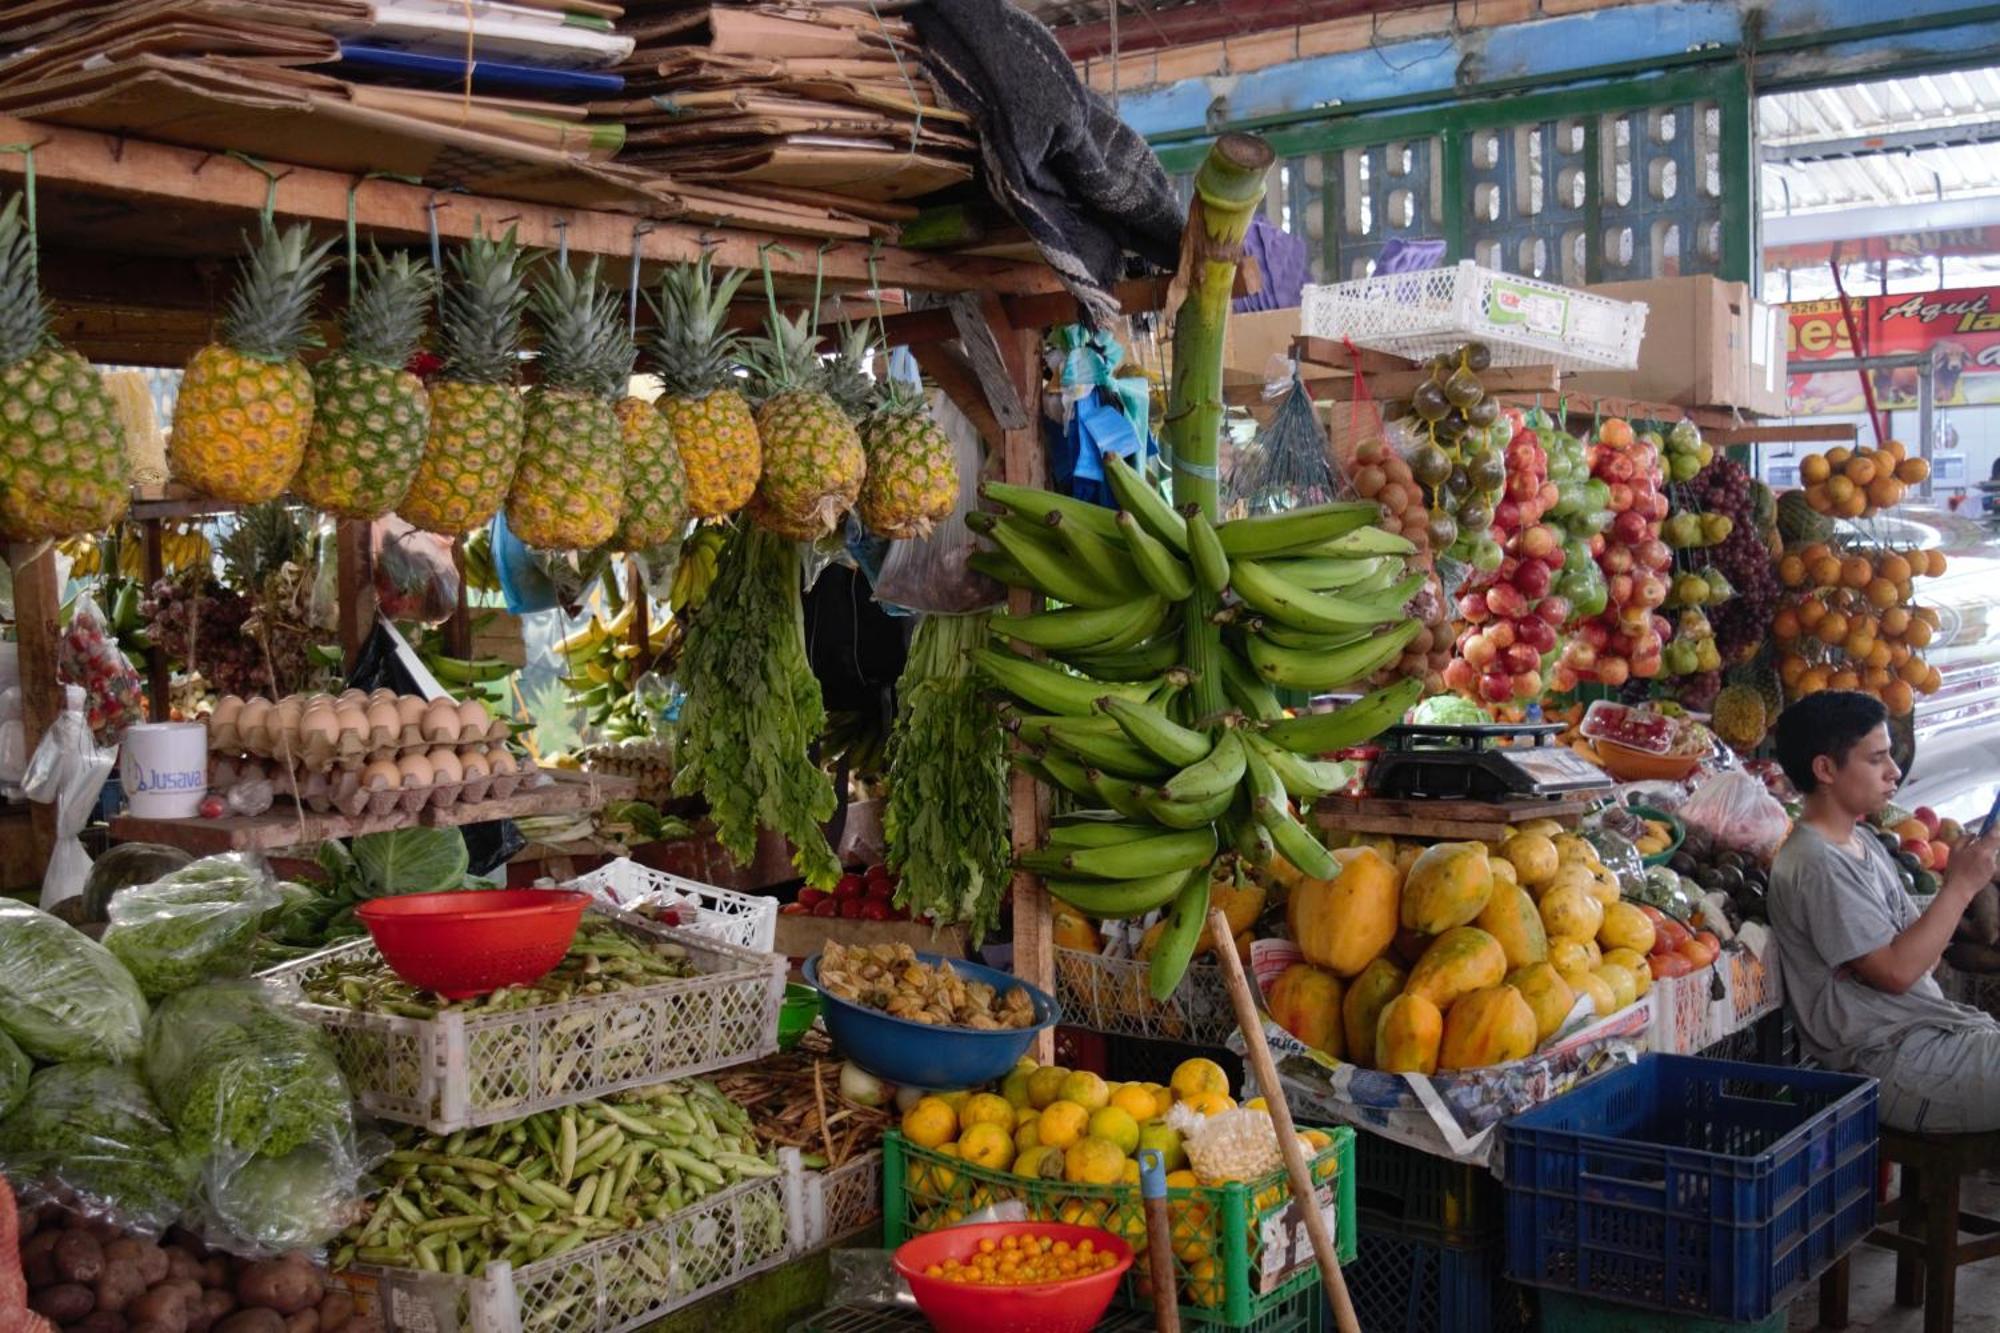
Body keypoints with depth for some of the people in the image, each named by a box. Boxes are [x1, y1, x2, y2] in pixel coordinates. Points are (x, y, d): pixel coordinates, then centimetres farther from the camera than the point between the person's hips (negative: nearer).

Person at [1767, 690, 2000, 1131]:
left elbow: (1915, 942, 13)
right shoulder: (1815, 864, -17)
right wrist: (1961, 885, -13)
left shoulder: (1861, 841, 14)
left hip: (1928, 1030, 10)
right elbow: (1897, 971, -20)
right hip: (1893, 1065, -10)